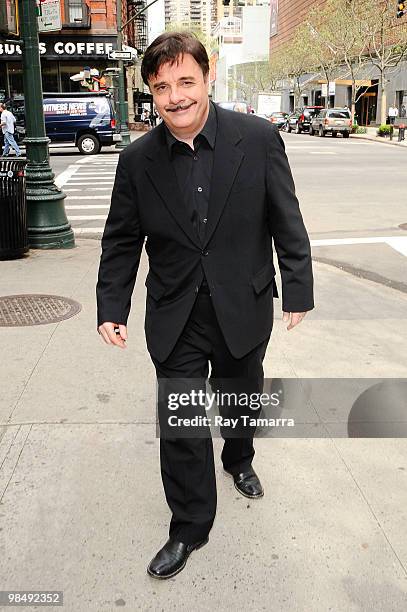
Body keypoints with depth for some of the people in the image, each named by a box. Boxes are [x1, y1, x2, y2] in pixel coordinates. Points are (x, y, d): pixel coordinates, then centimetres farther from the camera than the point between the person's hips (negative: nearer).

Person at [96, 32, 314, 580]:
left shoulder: (259, 138, -10)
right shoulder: (137, 160, -6)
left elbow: (287, 222, -5)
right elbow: (121, 241, 1)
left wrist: (299, 290, -3)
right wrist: (111, 308, -4)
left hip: (244, 311, 0)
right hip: (175, 319, 0)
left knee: (241, 404, 23)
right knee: (180, 428, 6)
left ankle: (239, 461, 57)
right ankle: (188, 529, 29)